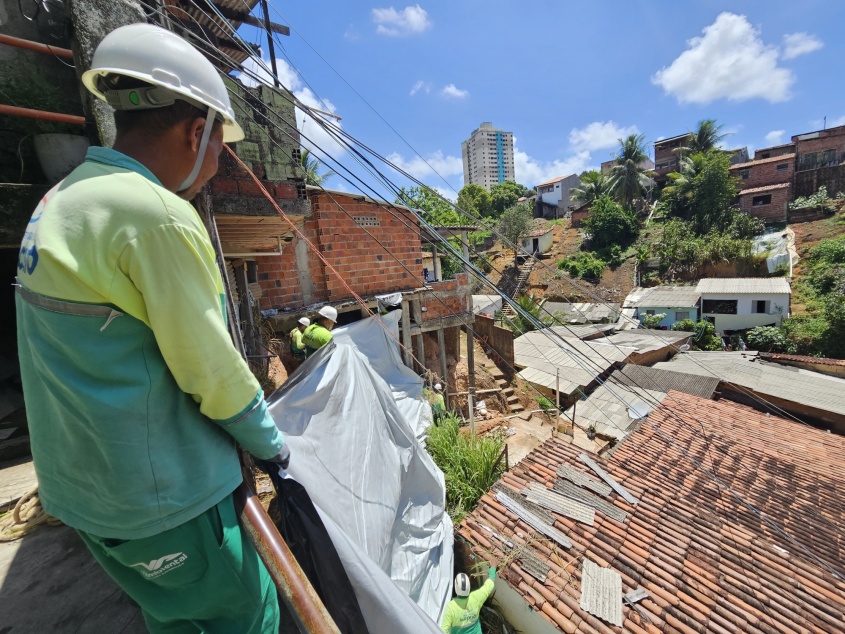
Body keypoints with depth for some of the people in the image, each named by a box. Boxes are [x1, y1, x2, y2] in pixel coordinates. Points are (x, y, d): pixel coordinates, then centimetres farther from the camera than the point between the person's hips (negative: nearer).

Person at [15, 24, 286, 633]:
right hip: (161, 493, -8)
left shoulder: (61, 199, 6)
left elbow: (108, 357, 8)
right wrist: (271, 443, -3)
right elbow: (210, 368, -20)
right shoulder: (157, 214, -23)